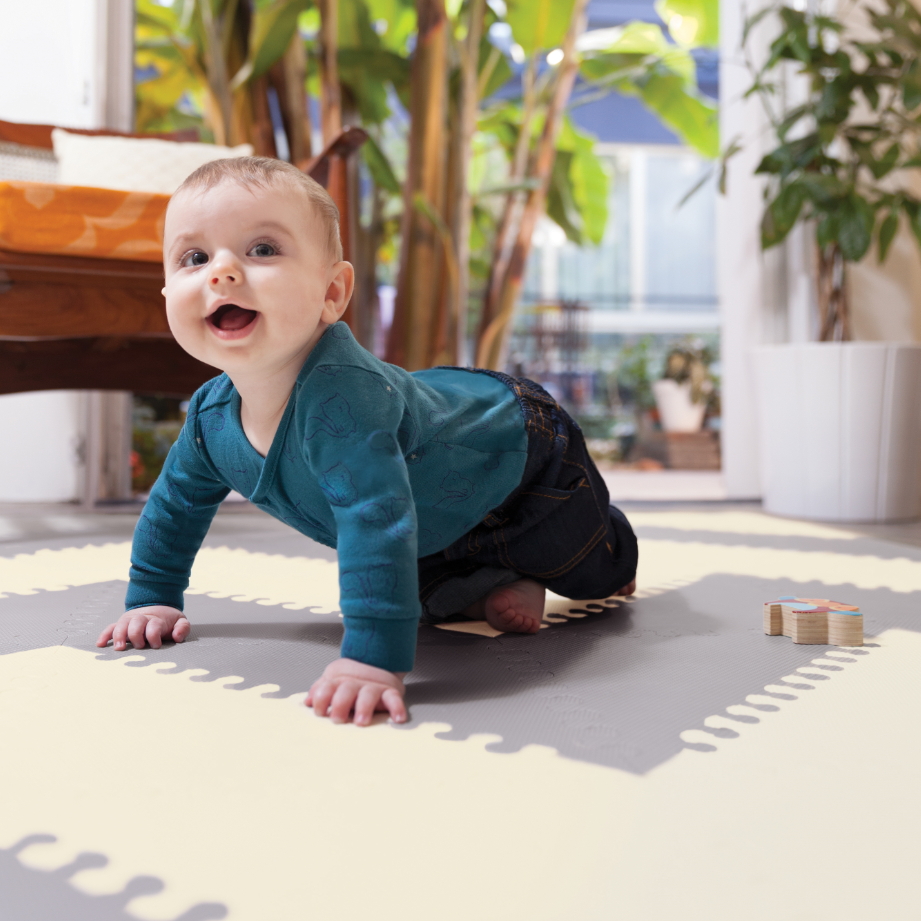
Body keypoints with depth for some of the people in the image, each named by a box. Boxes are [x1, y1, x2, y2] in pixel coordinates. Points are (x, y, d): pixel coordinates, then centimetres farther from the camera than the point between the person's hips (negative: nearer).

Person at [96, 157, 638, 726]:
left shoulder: (343, 393, -47)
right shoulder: (211, 417, -19)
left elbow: (377, 519, -55)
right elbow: (176, 505, 0)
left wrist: (375, 658, -58)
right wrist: (152, 600, 2)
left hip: (520, 452, -6)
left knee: (596, 572, 19)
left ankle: (615, 544, 48)